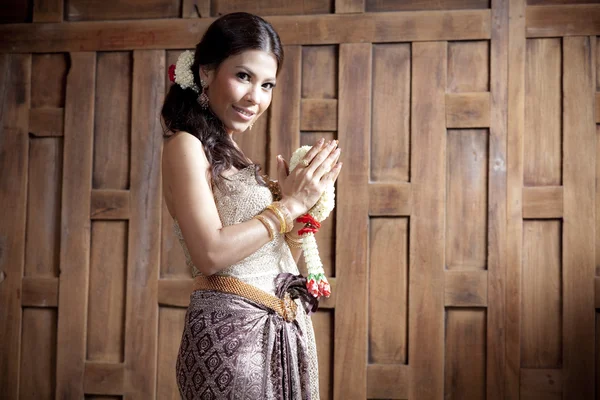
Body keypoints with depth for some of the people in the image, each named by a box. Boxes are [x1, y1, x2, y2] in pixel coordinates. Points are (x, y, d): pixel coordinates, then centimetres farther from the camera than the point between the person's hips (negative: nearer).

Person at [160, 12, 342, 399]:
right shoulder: (186, 146, -8)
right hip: (231, 329, -8)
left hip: (287, 330, 8)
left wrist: (305, 199, 1)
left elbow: (279, 262, 13)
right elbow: (210, 254, -20)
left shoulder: (234, 156, 14)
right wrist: (290, 205, -12)